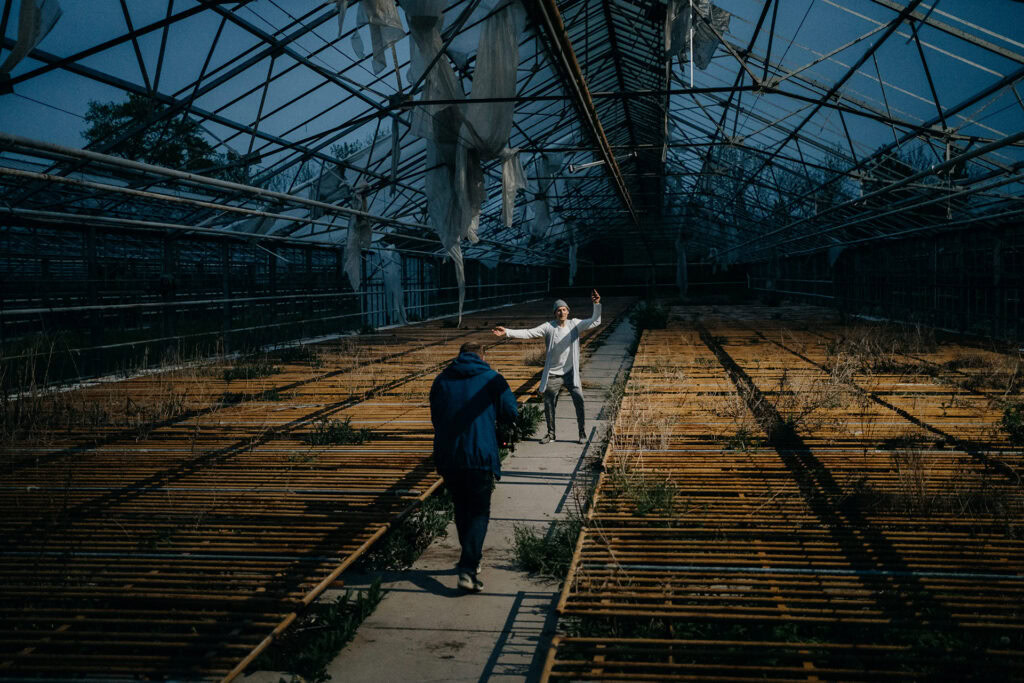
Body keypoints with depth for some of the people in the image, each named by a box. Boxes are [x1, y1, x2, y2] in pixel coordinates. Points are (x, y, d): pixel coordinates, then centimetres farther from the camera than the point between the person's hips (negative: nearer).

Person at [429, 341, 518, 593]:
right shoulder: (492, 379, 2)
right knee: (479, 512, 3)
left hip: (448, 456, 3)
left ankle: (471, 560, 30)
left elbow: (435, 418, 16)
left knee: (461, 509, 20)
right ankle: (468, 569, -11)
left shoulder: (441, 380, 10)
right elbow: (511, 413, 2)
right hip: (481, 456, -3)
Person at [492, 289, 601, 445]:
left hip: (571, 372, 0)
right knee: (548, 404, 7)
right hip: (553, 373, 0)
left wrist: (597, 304, -22)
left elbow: (595, 321, -5)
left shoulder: (575, 324, -3)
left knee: (579, 401, -6)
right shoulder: (549, 327, -9)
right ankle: (550, 433, 25)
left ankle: (582, 432, 11)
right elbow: (528, 333, -16)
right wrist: (507, 332, -27)